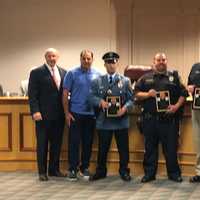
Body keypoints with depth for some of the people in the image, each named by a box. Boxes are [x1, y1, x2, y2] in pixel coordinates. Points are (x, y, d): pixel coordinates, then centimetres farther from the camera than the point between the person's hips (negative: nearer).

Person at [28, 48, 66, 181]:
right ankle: (42, 172, 13)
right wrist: (35, 111, -16)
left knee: (57, 143, 9)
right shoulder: (36, 73, -2)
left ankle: (54, 169, 21)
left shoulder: (63, 72, 10)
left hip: (59, 115, 4)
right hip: (43, 115, -4)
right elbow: (32, 94, -6)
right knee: (42, 144, 4)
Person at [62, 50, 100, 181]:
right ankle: (73, 169, 8)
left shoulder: (97, 74, 4)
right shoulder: (72, 74, -2)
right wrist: (67, 113, -6)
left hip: (91, 113, 2)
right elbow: (65, 94, -2)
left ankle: (84, 168, 21)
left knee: (88, 142, 9)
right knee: (74, 142, 0)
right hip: (75, 113, -2)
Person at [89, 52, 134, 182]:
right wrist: (100, 102, -18)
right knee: (102, 149, 8)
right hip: (104, 121, 1)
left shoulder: (125, 81, 6)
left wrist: (125, 108, -17)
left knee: (123, 148, 6)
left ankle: (124, 171, 19)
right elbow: (92, 97, 3)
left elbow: (131, 99, 2)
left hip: (121, 120, 0)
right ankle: (101, 171, 22)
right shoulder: (97, 81, 8)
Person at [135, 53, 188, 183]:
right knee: (150, 147, 7)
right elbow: (137, 94, 9)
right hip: (150, 119, 1)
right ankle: (149, 173, 16)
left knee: (171, 147, 3)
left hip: (169, 119, -1)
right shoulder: (146, 78, 11)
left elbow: (183, 94, 5)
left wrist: (176, 106, -10)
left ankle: (174, 173, 15)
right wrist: (147, 94, -9)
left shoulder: (174, 77, 8)